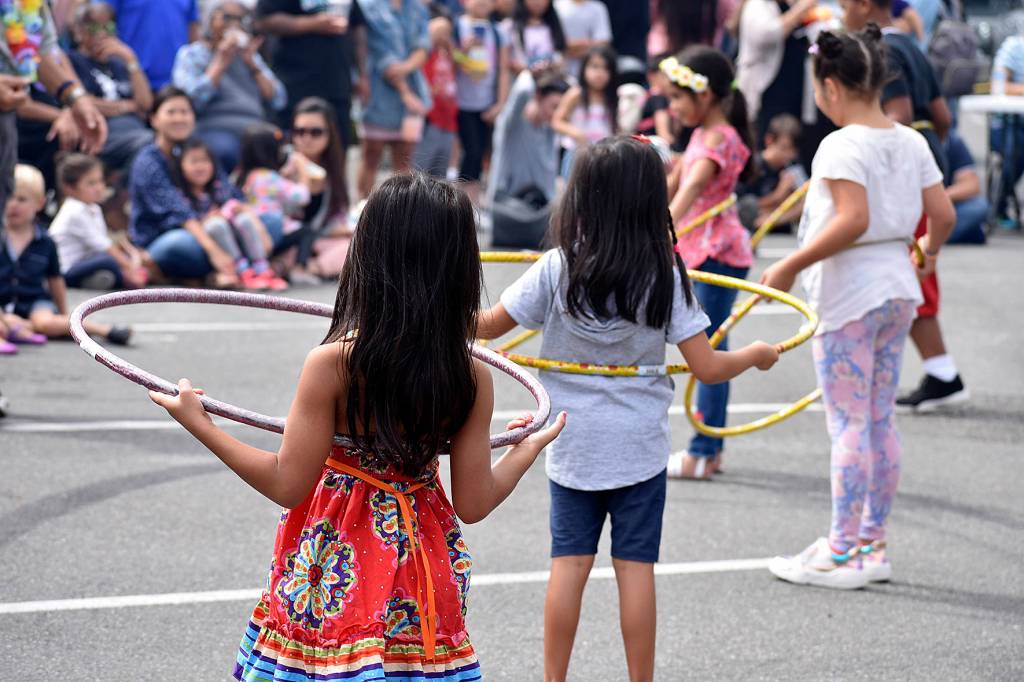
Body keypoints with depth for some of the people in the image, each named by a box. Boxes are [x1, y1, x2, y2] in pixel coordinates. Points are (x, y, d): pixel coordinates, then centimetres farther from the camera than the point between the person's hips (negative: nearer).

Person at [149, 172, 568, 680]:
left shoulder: (331, 365, -19)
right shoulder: (473, 380, -10)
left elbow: (287, 484, -13)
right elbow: (473, 504, -4)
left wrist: (198, 424, -4)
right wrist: (530, 447, 14)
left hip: (334, 567, -2)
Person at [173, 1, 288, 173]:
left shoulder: (249, 55, 25)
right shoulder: (191, 54, 11)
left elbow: (277, 101, 15)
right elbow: (191, 100, -8)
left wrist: (251, 64, 6)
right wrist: (220, 62, -3)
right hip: (213, 130, -4)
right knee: (226, 149, -40)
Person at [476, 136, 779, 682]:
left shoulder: (556, 269, -10)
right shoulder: (664, 277, -11)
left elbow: (488, 326, -3)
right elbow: (707, 368, -11)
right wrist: (755, 355, 9)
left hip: (572, 447, 1)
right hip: (640, 449, -1)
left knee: (569, 563, 7)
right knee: (635, 567, 4)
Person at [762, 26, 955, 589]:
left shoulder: (843, 146, -16)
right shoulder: (910, 142, 7)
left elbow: (853, 220, -26)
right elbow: (943, 214, 6)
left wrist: (791, 266, -22)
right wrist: (929, 250, 26)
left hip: (849, 295, -8)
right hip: (897, 289, 8)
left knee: (849, 425, -4)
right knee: (881, 421, 13)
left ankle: (843, 554, 1)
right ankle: (873, 545, 19)